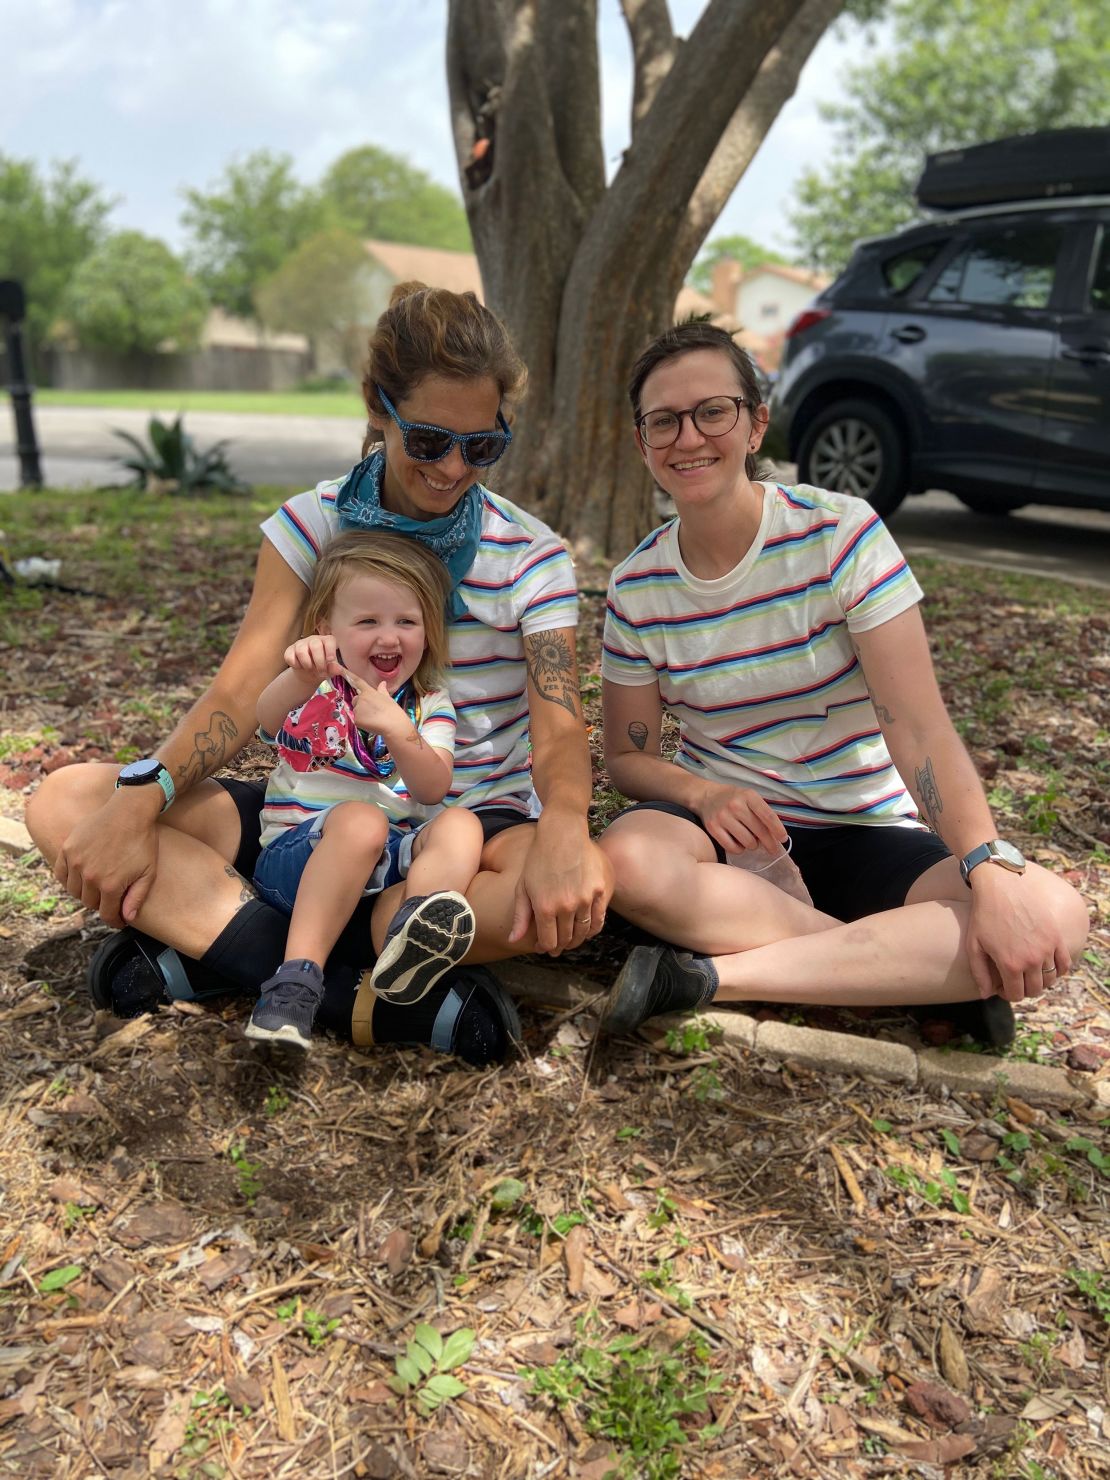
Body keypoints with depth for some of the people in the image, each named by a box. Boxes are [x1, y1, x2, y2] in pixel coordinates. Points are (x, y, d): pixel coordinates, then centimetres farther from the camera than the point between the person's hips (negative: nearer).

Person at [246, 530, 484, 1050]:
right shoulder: (317, 688, 6)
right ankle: (297, 979, -40)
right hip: (299, 854, -3)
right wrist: (300, 677, -42)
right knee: (361, 820, -34)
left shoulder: (430, 706, 12)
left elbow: (433, 790, -4)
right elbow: (266, 721, -19)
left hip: (392, 859, 3)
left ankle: (409, 948, -50)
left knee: (461, 825, -24)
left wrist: (399, 732, -23)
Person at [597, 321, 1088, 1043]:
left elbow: (917, 724, -17)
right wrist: (702, 793, -22)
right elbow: (628, 755, 1)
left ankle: (712, 974, -26)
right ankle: (916, 965, -19)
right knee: (629, 857, -35)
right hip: (727, 823, 1)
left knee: (1055, 915, -26)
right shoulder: (636, 587, -4)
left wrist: (993, 875, -29)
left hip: (867, 833, 0)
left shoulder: (840, 534, -11)